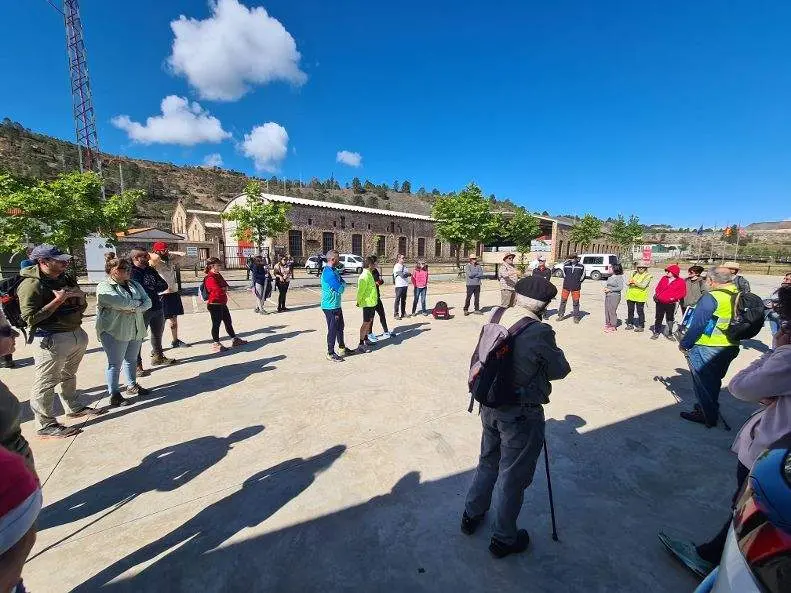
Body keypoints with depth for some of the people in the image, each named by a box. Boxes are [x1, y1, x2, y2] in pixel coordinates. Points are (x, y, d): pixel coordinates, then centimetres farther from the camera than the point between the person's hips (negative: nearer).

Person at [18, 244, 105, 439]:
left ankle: (74, 407, 38)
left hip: (76, 334, 8)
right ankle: (45, 425, 12)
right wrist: (58, 300, -23)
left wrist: (80, 296, -4)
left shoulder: (65, 278, 10)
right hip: (51, 340, -8)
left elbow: (81, 307, 17)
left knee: (69, 375, 23)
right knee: (45, 383, 1)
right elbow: (30, 318, -20)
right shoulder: (32, 284, -14)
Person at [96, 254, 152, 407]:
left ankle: (132, 385, 31)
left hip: (136, 330, 6)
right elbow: (121, 302, -24)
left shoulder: (134, 285, 11)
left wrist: (134, 308, -15)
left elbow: (147, 302, 2)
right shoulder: (104, 286, -9)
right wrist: (138, 302, -6)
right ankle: (114, 394, 13)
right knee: (115, 364, 3)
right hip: (115, 331, -6)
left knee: (132, 359, 17)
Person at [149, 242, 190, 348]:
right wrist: (149, 255, -15)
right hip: (163, 295, -7)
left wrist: (169, 253, 12)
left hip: (174, 293, 8)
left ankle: (175, 341, 30)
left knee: (174, 318, 17)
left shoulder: (170, 261, 11)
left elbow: (182, 254, 17)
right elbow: (155, 257, -34)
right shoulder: (155, 262, -12)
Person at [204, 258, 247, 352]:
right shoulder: (210, 278, -19)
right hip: (215, 305, -9)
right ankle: (216, 344, 16)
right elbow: (219, 291, -27)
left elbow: (225, 285, 12)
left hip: (222, 304, 10)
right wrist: (224, 289, -6)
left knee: (228, 322, 16)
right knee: (216, 324, 2)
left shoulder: (218, 275, 12)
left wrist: (223, 288, -10)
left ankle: (235, 339, 27)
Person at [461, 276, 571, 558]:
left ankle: (472, 515, 46)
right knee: (513, 476, 15)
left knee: (488, 462, 26)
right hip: (521, 415, -6)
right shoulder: (539, 332, -23)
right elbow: (560, 371, -8)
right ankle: (504, 539, 37)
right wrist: (551, 355, 9)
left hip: (490, 406, 6)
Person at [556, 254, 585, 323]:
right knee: (563, 301, 5)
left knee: (576, 302, 5)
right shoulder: (566, 265, 1)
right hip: (566, 286, 2)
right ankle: (561, 315, 15)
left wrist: (579, 281, 4)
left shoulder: (581, 266, -3)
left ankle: (576, 317, 14)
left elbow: (583, 276, 9)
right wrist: (566, 280, 10)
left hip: (576, 288, -2)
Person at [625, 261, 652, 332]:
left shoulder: (647, 276, -4)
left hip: (640, 296, -5)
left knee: (640, 311, 0)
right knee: (630, 310, 11)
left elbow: (643, 285, -16)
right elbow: (628, 282, 9)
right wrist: (630, 282, -12)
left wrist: (635, 282, -25)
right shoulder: (634, 273, 12)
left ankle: (641, 326, 9)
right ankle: (630, 324, 22)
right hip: (631, 295, 5)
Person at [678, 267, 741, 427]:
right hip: (732, 347, 8)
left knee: (703, 381, 7)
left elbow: (697, 324, -20)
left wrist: (684, 344, -10)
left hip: (707, 348, -8)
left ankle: (707, 416, 16)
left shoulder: (711, 298, -20)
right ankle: (711, 410, 36)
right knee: (714, 380, 22)